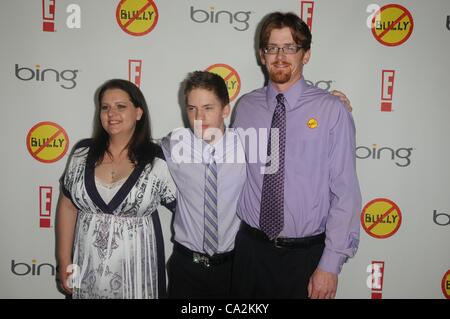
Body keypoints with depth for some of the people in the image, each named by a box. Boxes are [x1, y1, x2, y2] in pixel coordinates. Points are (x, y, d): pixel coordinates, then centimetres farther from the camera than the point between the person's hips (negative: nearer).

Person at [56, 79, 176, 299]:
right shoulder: (83, 152, -2)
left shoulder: (158, 160, -11)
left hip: (135, 268, -2)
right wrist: (64, 260, 4)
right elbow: (67, 206, 4)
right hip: (87, 266, 3)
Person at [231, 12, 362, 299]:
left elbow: (345, 191, -10)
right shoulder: (246, 107, 1)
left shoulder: (331, 110, -9)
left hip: (306, 254, -2)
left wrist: (331, 264, -11)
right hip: (251, 248, 3)